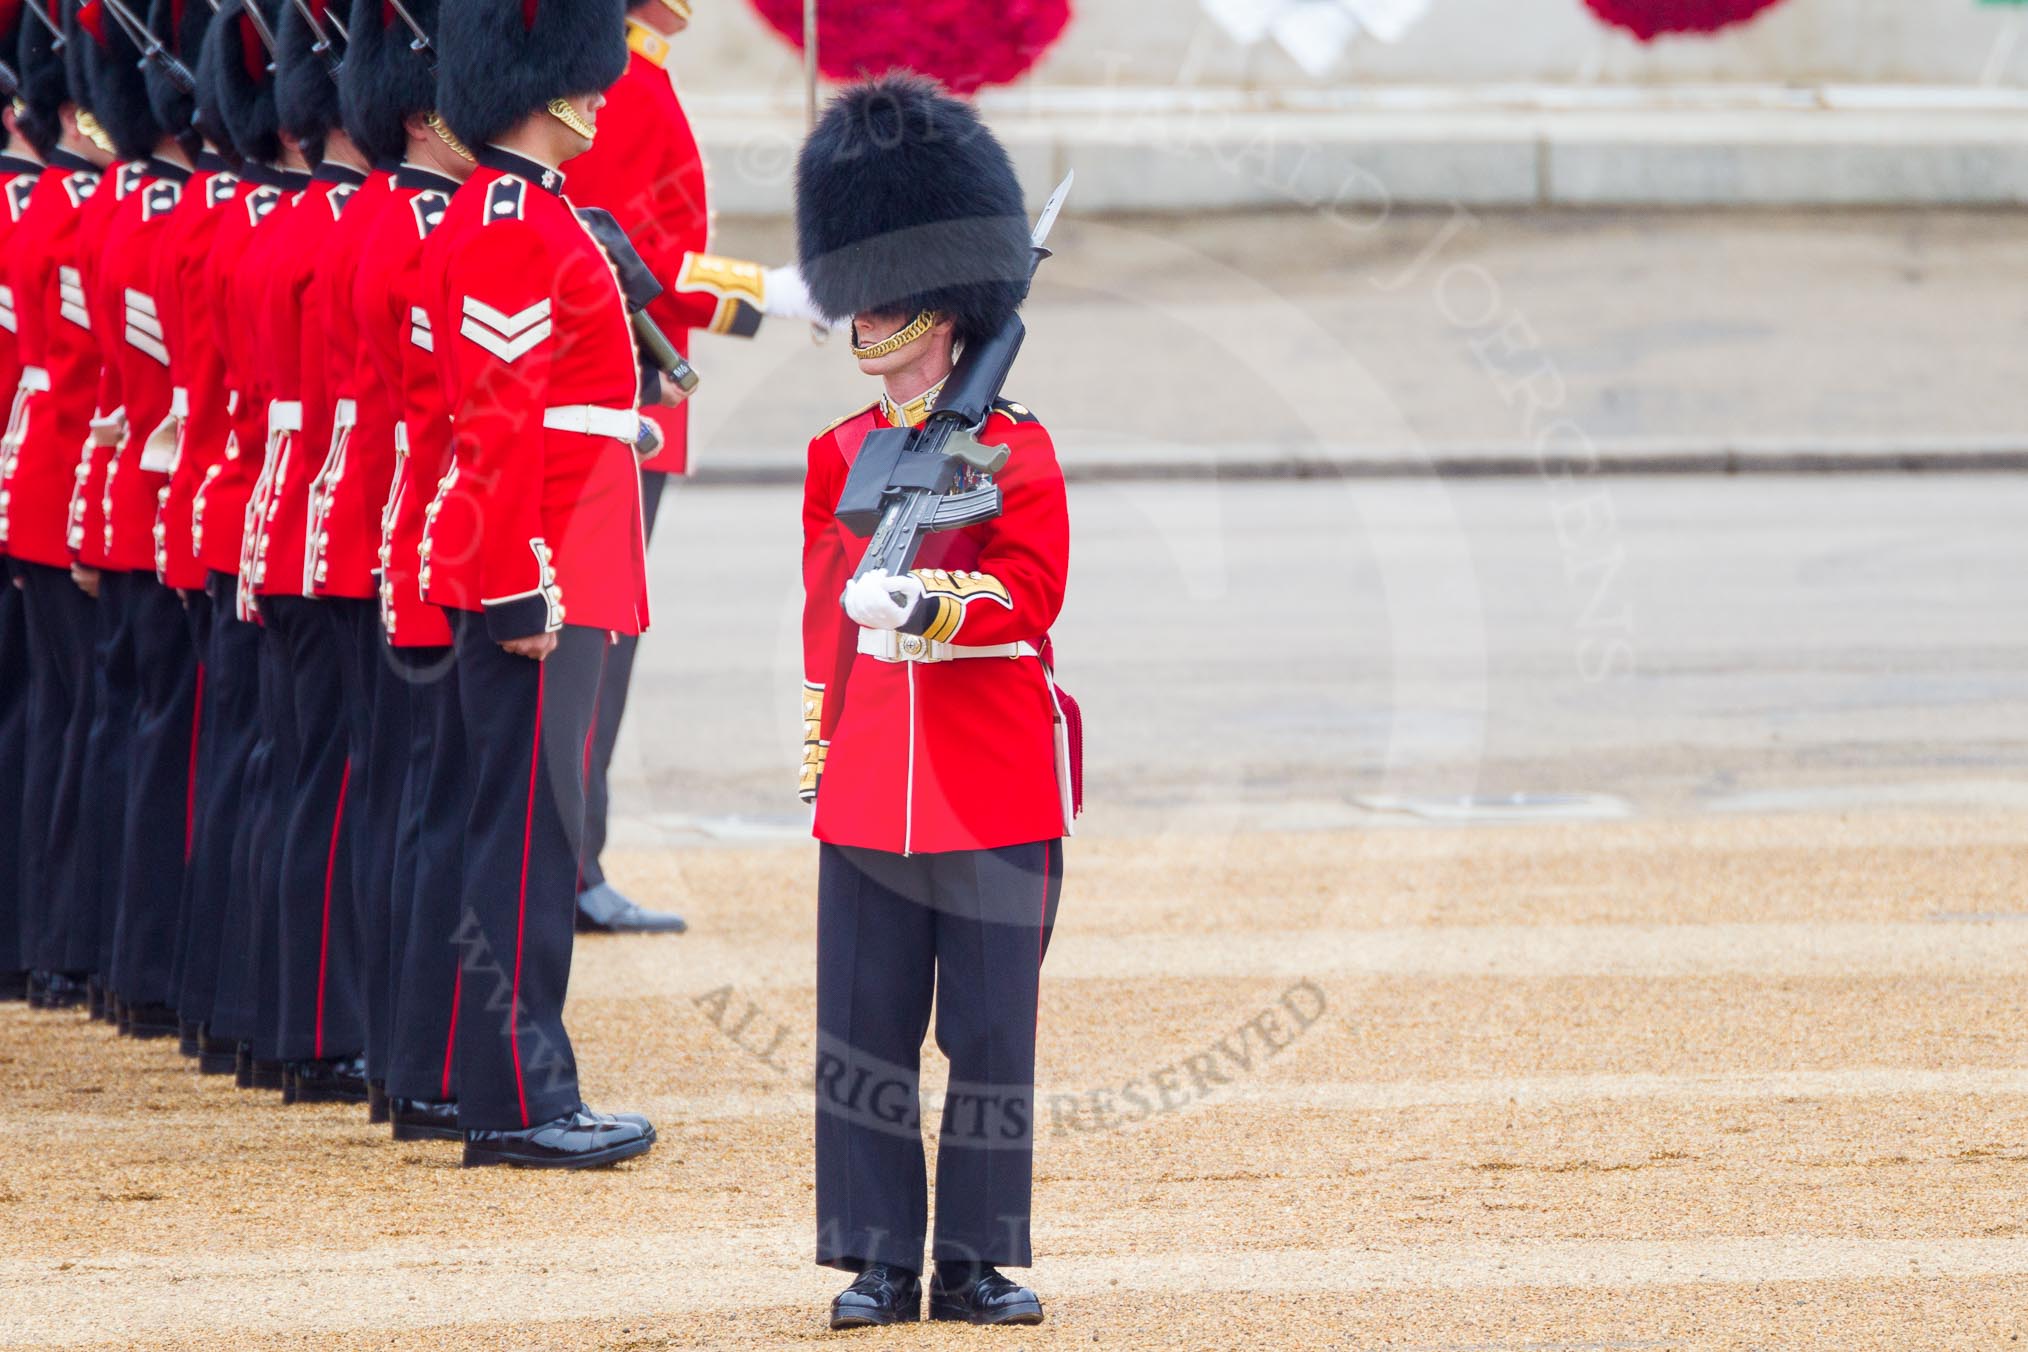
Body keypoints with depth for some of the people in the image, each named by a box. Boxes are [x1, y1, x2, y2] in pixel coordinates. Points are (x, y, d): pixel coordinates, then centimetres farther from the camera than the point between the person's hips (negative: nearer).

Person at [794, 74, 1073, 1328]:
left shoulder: (1015, 450, -1)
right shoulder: (838, 455, 11)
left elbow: (1030, 597, -10)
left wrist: (933, 601, -26)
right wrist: (821, 752, 14)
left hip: (997, 792, -4)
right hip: (871, 791, 4)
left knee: (993, 1036, 0)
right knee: (865, 1032, 2)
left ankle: (980, 1260, 8)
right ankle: (881, 1261, 8)